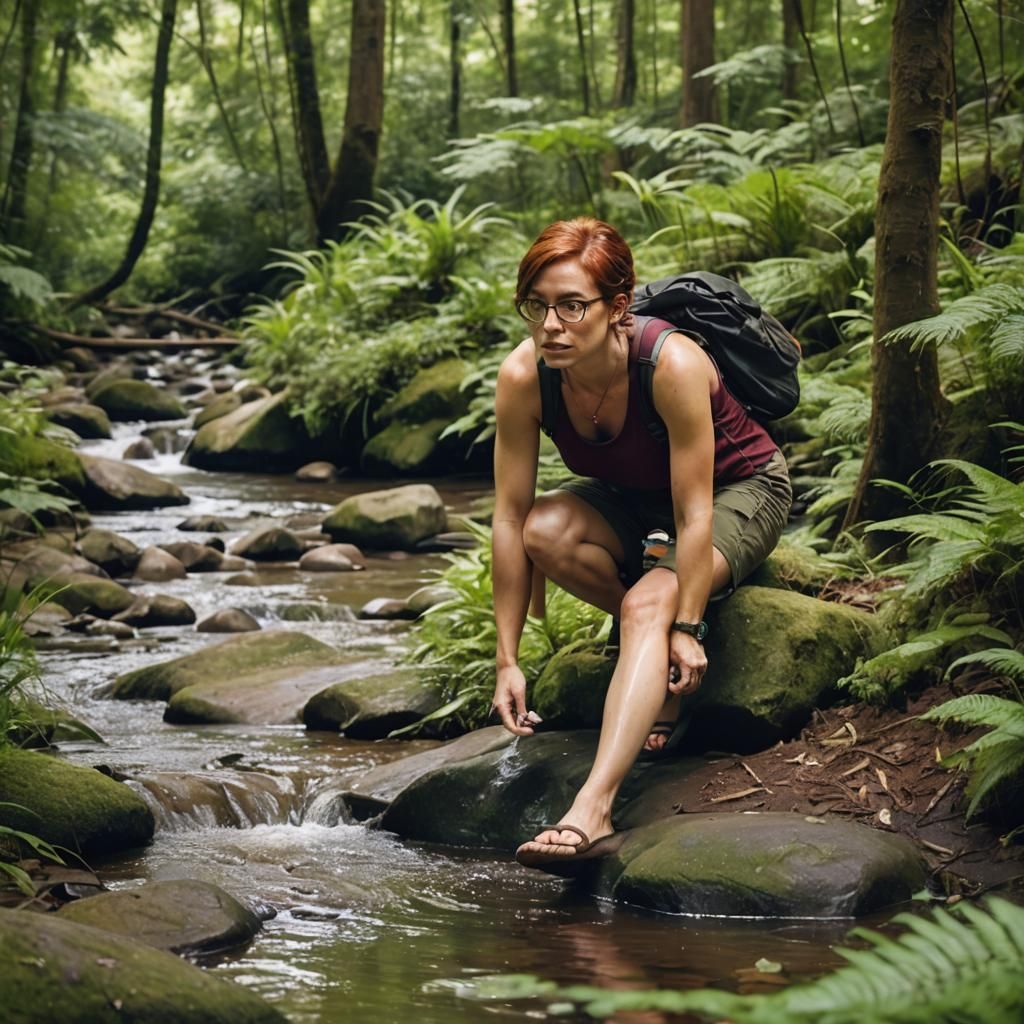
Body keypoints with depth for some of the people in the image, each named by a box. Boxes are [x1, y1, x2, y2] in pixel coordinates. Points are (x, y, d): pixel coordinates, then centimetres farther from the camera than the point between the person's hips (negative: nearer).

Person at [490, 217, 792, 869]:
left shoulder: (673, 364, -36)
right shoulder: (523, 376, -23)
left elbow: (694, 515, -31)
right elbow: (511, 517, -20)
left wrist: (685, 627, -30)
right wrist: (508, 659, -19)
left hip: (741, 490, -5)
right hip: (634, 493, 5)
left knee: (648, 604, -32)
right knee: (547, 532, -27)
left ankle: (594, 809, -44)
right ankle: (660, 646, -3)